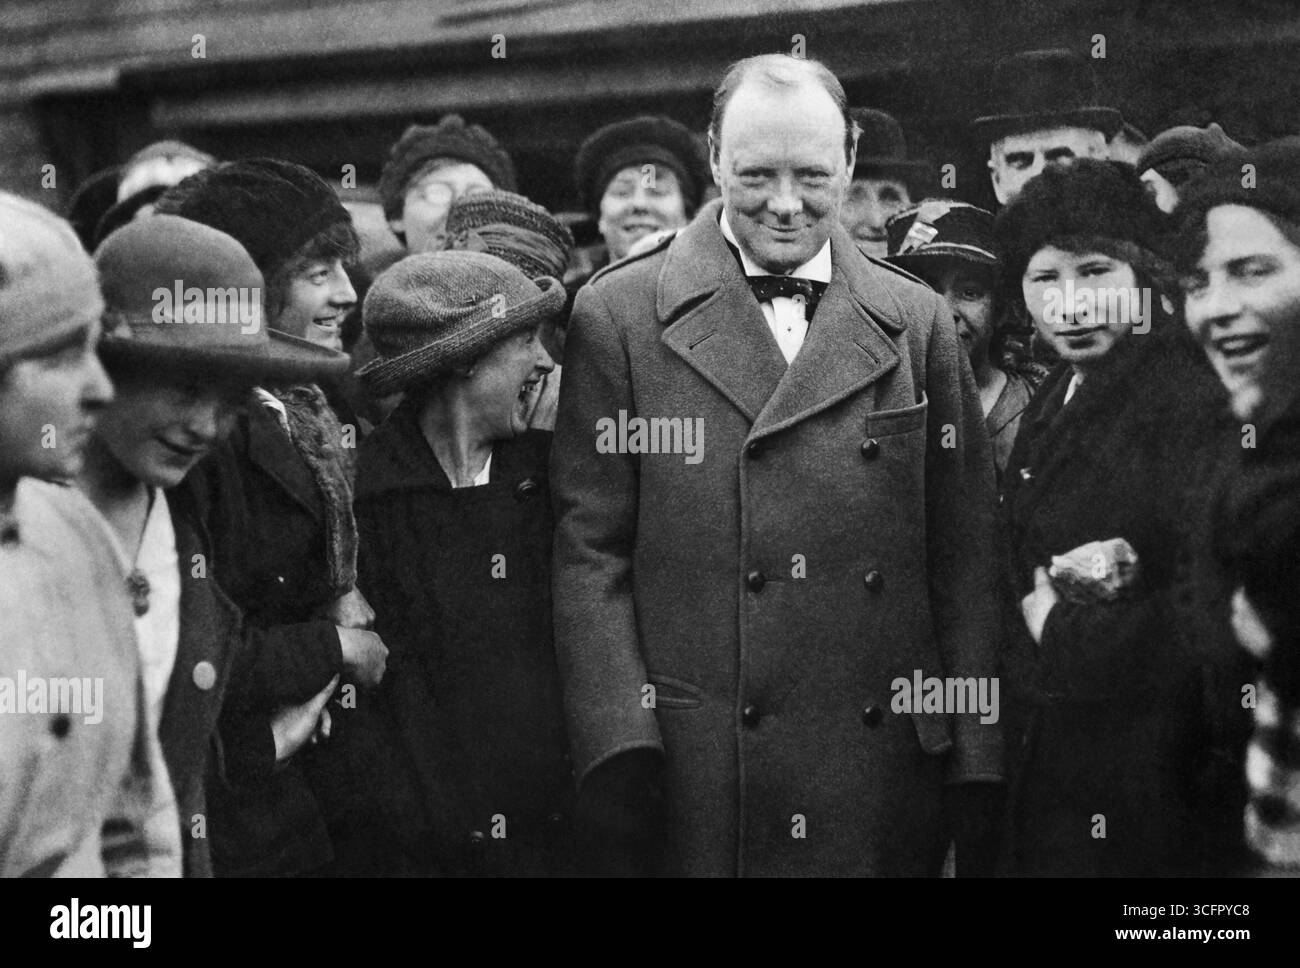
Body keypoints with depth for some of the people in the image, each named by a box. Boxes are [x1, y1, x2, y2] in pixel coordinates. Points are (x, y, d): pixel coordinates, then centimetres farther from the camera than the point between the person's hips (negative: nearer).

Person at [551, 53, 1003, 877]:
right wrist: (620, 744, -10)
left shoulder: (919, 324, 8)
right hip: (690, 773, -2)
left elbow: (965, 560, 7)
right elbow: (589, 547, -1)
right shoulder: (620, 314, 2)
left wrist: (975, 762, 1)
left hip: (885, 774, 2)